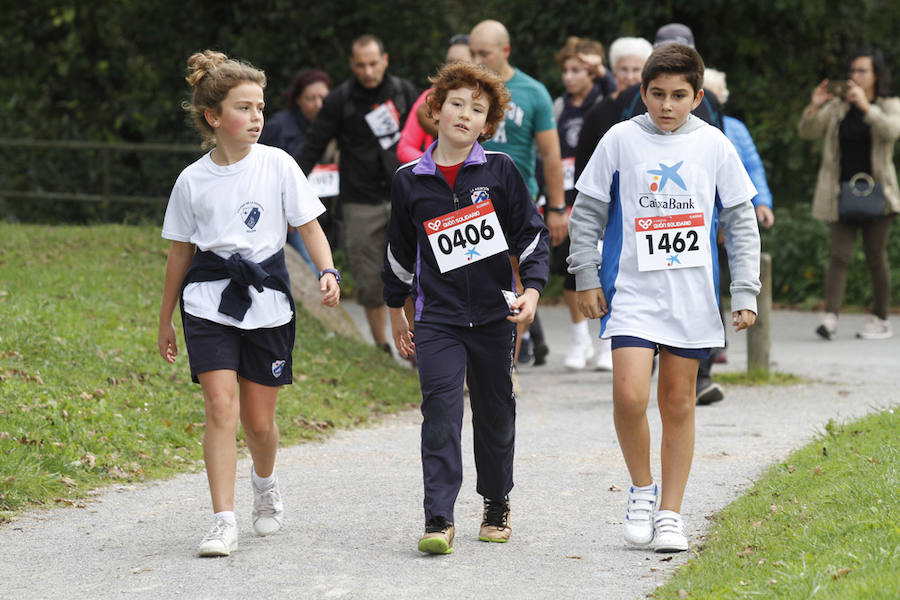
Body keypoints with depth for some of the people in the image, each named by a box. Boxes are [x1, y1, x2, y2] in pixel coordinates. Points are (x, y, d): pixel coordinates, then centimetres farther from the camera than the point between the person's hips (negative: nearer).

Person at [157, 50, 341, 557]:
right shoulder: (193, 181, 1)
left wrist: (329, 272, -18)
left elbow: (309, 227, 1)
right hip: (209, 302, 0)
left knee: (258, 420, 7)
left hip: (266, 302, 0)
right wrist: (166, 321, 16)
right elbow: (181, 253, 11)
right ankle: (224, 523, -14)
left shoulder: (277, 165, -2)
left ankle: (266, 483, 41)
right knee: (221, 407, -15)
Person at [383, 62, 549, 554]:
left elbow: (531, 233, 3)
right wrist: (395, 311, 19)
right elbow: (400, 250, 14)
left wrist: (532, 288, -9)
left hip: (494, 315, 0)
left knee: (495, 412, 11)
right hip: (437, 318, 0)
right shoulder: (409, 180, 2)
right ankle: (439, 519, -16)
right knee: (440, 412, -13)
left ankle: (497, 504, 30)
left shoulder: (500, 171, -1)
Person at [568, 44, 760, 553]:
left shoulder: (714, 145, 3)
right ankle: (642, 488, 8)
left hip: (692, 295, 2)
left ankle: (669, 513, 16)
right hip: (632, 291, -1)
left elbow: (741, 223, 8)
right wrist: (586, 277, 3)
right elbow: (587, 213, 7)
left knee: (679, 400, 7)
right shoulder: (620, 141, 0)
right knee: (630, 395, -16)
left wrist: (745, 293, 4)